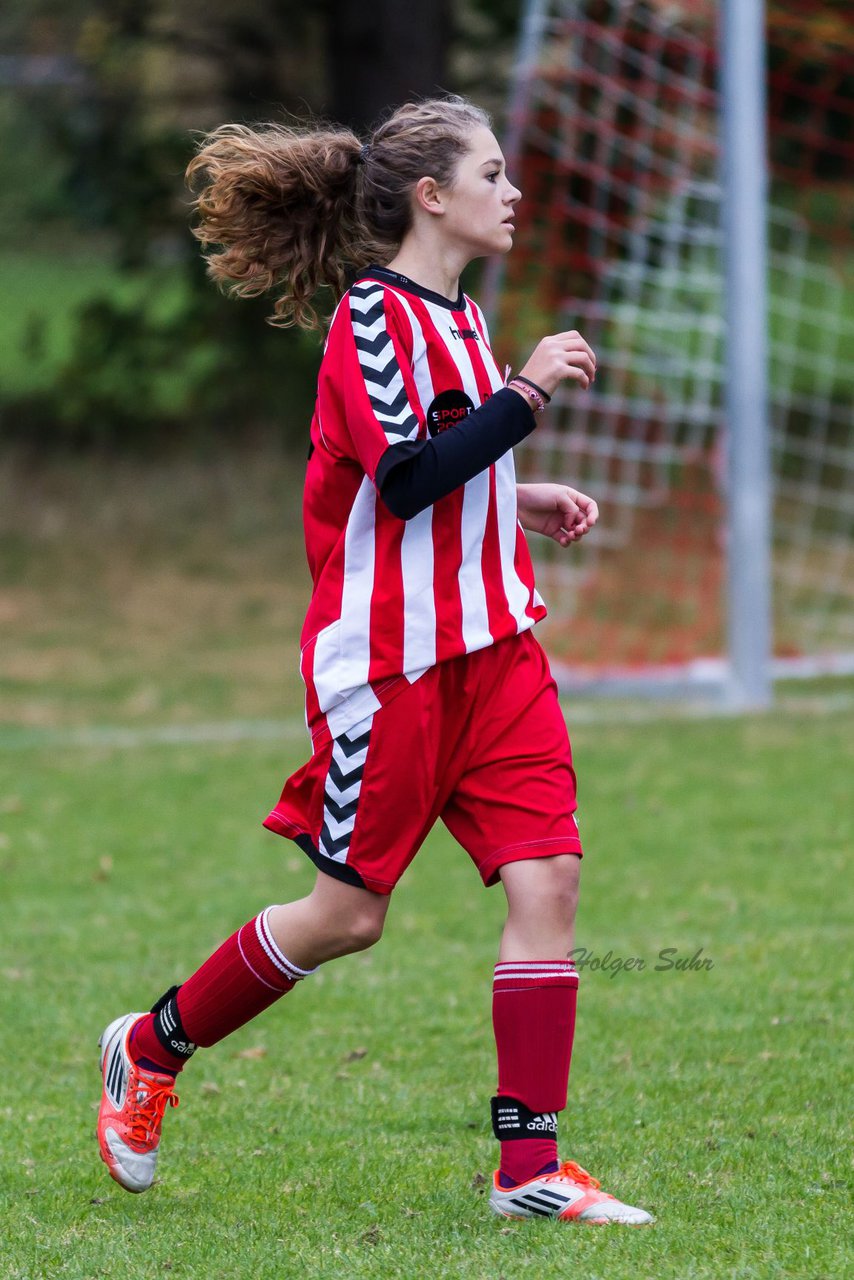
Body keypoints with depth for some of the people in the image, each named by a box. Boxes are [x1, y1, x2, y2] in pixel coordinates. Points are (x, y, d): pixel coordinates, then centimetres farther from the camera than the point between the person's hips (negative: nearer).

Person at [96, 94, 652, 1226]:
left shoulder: (455, 317, 15)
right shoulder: (373, 315, -12)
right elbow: (402, 482, -23)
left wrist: (520, 501, 13)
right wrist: (527, 392, -23)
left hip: (492, 644, 8)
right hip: (389, 655, -8)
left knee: (548, 876, -6)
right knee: (349, 911, 1)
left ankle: (529, 1164, -6)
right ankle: (152, 1049, 23)